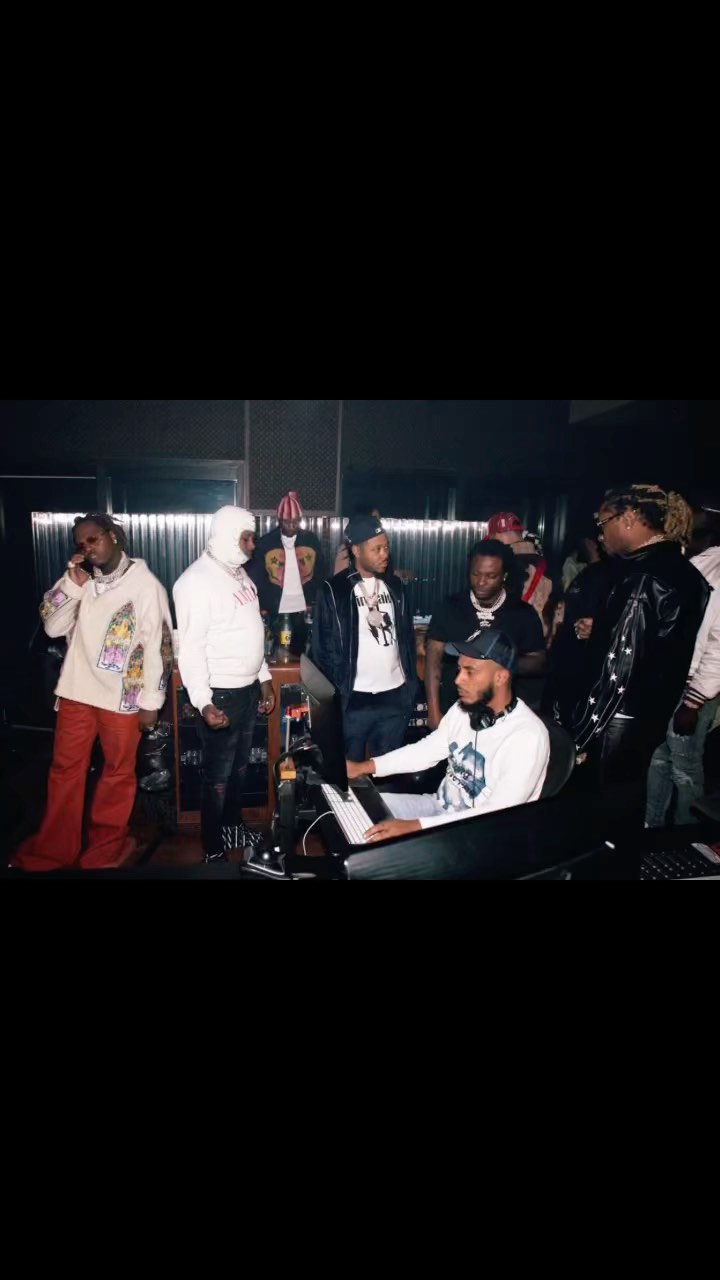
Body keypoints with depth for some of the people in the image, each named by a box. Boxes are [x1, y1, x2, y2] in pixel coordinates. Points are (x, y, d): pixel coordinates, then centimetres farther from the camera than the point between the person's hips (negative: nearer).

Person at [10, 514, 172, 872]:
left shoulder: (145, 584, -10)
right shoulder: (81, 580, 6)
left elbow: (158, 644, -10)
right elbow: (52, 627, 3)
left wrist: (151, 701, -11)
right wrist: (72, 584, -9)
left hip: (122, 696, -5)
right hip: (76, 691, 5)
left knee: (118, 772, 11)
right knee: (65, 769, 15)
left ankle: (105, 849, 30)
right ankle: (52, 850, 31)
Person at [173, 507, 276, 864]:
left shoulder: (239, 573, 10)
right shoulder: (197, 581, -17)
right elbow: (191, 647, -21)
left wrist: (264, 680, 17)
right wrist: (203, 702, -27)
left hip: (248, 689, 8)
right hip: (221, 694, -8)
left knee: (239, 767, 21)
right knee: (218, 776, 5)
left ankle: (234, 826, 40)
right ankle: (213, 850, 22)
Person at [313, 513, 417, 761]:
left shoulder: (395, 586, 8)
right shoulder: (334, 590, -6)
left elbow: (407, 635, 13)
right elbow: (324, 646, -6)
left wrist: (411, 682, 9)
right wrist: (336, 690, -9)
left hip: (396, 696, 4)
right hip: (355, 698, -4)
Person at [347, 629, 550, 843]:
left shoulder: (527, 737, -26)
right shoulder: (463, 709, -2)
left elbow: (498, 816, -30)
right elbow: (429, 749, 12)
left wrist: (415, 826, -36)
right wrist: (366, 766, 2)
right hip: (440, 807, 7)